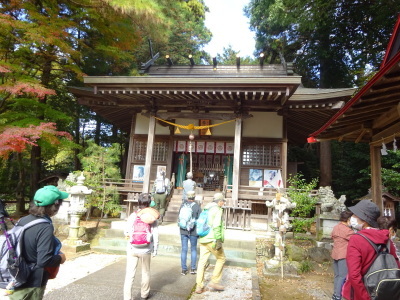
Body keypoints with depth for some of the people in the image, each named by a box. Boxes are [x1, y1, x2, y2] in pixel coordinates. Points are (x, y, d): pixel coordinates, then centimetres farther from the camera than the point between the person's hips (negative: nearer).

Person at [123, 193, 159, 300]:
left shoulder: (133, 215, -5)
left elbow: (126, 232, 2)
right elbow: (155, 236, -6)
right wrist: (155, 250, 4)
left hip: (132, 249, 0)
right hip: (146, 250, 0)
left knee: (130, 274, 6)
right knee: (145, 272, 20)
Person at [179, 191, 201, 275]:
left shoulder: (182, 205, -3)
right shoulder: (197, 206, -10)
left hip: (183, 230, 2)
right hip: (193, 231, -2)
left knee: (184, 249, 9)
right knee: (193, 249, 13)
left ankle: (184, 269, 13)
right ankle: (193, 268, 15)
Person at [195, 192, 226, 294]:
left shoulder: (206, 209, 17)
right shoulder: (217, 210, -9)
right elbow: (216, 226, -19)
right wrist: (219, 241, -19)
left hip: (203, 239, 8)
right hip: (212, 240, -8)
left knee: (202, 262, 8)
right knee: (221, 258, 10)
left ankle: (199, 286, 11)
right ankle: (214, 281, 10)